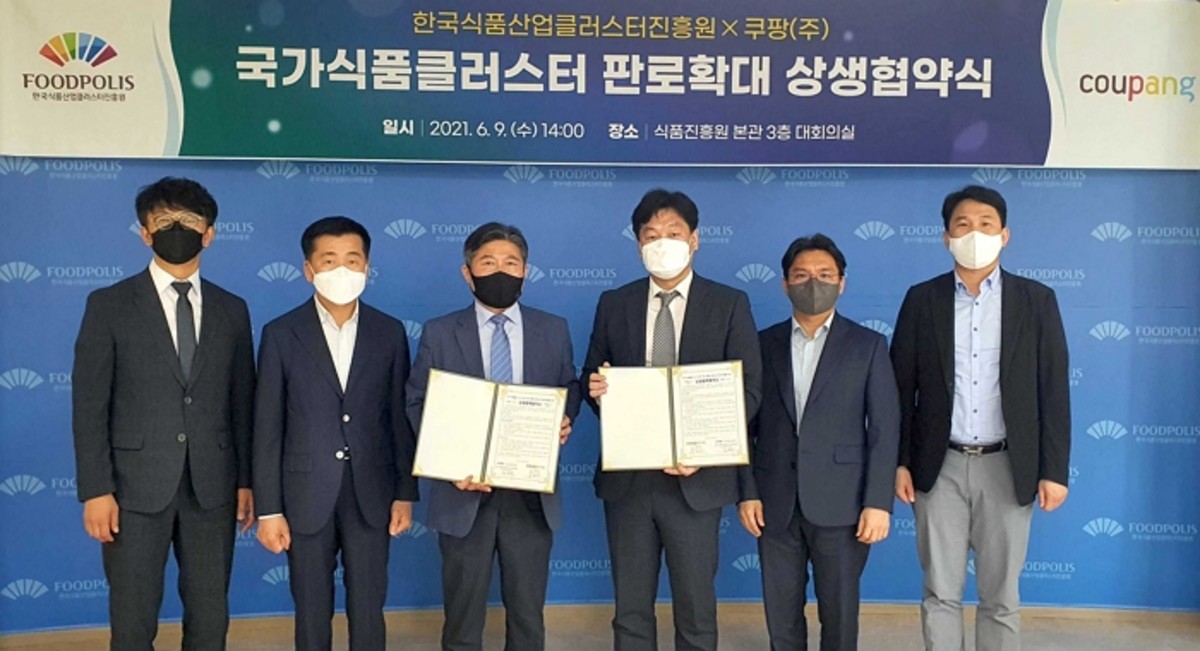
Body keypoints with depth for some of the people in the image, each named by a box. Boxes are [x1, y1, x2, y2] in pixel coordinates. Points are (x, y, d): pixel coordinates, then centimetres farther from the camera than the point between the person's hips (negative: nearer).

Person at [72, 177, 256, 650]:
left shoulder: (231, 310, 8)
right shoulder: (109, 306, 0)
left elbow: (242, 403, 10)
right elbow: (89, 405, -4)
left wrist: (246, 480, 6)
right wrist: (95, 490, -10)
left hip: (212, 487, 3)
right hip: (136, 487, -2)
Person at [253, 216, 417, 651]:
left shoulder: (390, 333, 2)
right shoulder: (281, 334, -3)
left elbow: (400, 418, 5)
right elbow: (268, 429, -3)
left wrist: (405, 493, 3)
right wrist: (268, 509, -5)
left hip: (371, 495, 1)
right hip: (306, 496, -1)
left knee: (368, 612, 10)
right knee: (312, 615, 11)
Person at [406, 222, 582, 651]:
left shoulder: (553, 330, 5)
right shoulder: (439, 334, 0)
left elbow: (570, 389, 12)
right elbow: (418, 404, -1)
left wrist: (564, 420, -10)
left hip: (532, 493, 1)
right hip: (464, 493, -1)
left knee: (527, 613, 14)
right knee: (463, 615, 12)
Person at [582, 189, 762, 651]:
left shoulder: (729, 304, 0)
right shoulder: (613, 304, 7)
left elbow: (749, 388, -4)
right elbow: (592, 380, 11)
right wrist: (596, 391, -14)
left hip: (695, 477, -2)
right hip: (626, 477, 2)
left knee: (696, 608, 8)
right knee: (630, 608, 11)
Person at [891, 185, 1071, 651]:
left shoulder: (1037, 300, 1)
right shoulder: (922, 299, 2)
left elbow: (1053, 391, 0)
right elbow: (901, 387, 3)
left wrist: (1054, 470, -4)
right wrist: (898, 461, -1)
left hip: (1007, 467, 0)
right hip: (940, 467, 0)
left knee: (1001, 597, 9)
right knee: (940, 594, 7)